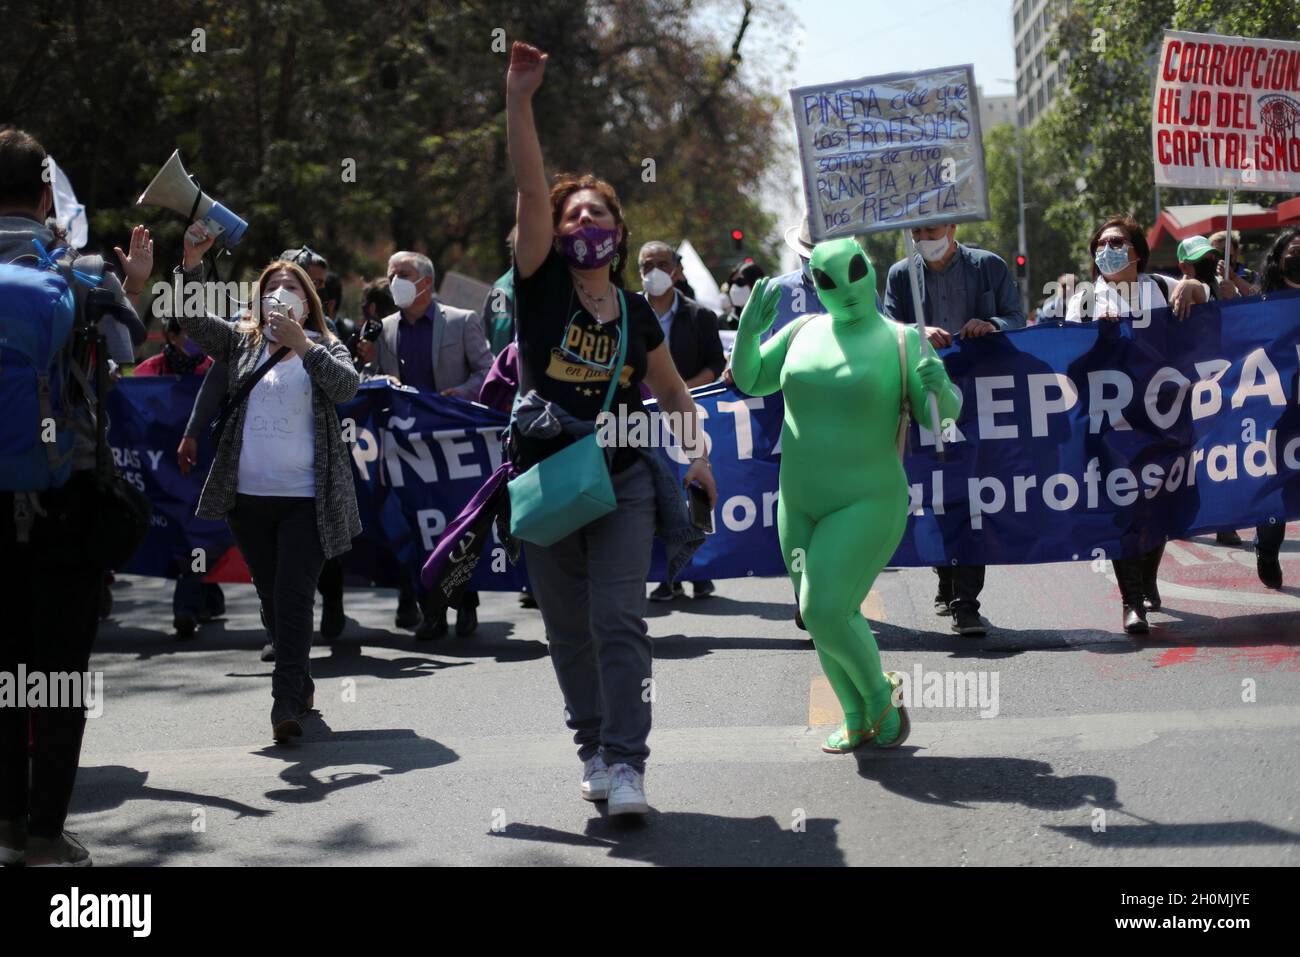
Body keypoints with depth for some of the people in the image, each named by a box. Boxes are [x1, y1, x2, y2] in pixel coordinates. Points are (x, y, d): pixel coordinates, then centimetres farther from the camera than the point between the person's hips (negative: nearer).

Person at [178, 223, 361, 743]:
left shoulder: (325, 347, 7)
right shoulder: (243, 343, 13)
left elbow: (347, 386, -13)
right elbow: (193, 320, -1)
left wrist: (302, 346, -23)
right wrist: (192, 263, -14)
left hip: (306, 498, -3)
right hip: (249, 495, 4)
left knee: (293, 597, -13)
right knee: (271, 598, 10)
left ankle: (286, 704, -15)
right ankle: (301, 687, 25)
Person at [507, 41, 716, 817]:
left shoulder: (638, 316, 7)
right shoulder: (543, 285, -1)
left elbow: (673, 391, 20)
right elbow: (531, 190, -14)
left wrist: (695, 454, 5)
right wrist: (519, 99, -24)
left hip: (623, 482, 0)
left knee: (618, 621, -11)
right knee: (569, 630, 7)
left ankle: (626, 764, -14)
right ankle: (594, 750, 21)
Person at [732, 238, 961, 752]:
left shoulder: (901, 341, -9)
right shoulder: (805, 332, 4)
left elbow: (946, 413, -12)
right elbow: (748, 380, 8)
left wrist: (938, 386, -36)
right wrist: (749, 329, -10)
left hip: (867, 504, -6)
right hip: (802, 503, 6)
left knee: (825, 615, -17)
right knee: (829, 618, 13)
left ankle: (879, 694, 10)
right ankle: (857, 720, 33)